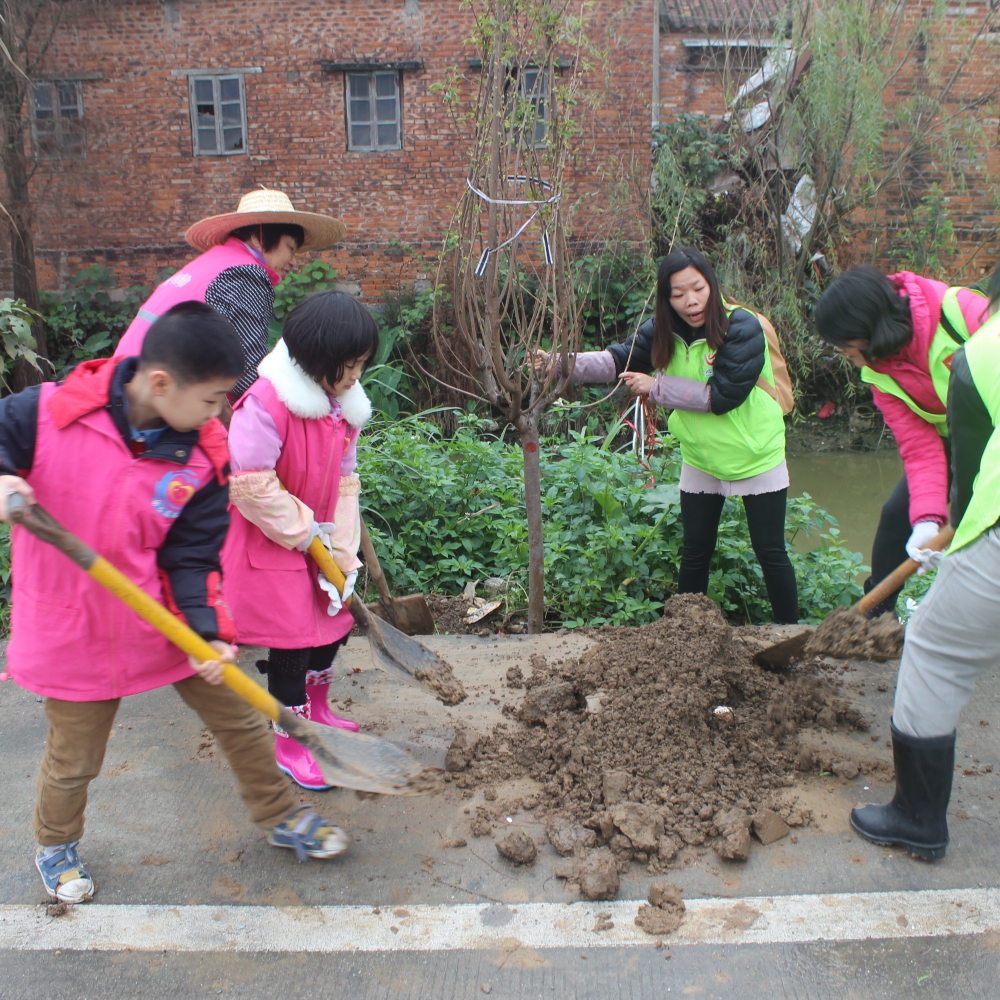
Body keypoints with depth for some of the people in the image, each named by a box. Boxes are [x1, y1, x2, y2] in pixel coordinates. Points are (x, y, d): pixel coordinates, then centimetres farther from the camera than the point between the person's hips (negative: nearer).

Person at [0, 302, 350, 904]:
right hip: (76, 629, -2)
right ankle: (56, 845, 49)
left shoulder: (205, 457, -11)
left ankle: (282, 818, 37)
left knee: (241, 718, 11)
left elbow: (194, 554, -6)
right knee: (74, 760, 16)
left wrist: (207, 631, -17)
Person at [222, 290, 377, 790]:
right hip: (270, 543, -8)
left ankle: (317, 712, 42)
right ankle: (288, 743, 19)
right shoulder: (265, 402, -27)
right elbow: (251, 486, -28)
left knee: (331, 622, 17)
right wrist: (304, 533, -19)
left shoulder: (342, 404, 0)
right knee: (291, 638, 0)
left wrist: (341, 554, -3)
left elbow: (344, 483, 2)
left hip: (315, 538, 8)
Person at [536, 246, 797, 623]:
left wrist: (657, 387, -24)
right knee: (695, 553, 12)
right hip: (700, 461, 4)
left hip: (756, 458, -4)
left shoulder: (743, 328, -22)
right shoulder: (663, 331, -6)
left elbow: (724, 395, -27)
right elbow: (617, 360, -16)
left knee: (770, 553, 4)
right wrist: (559, 364, -31)